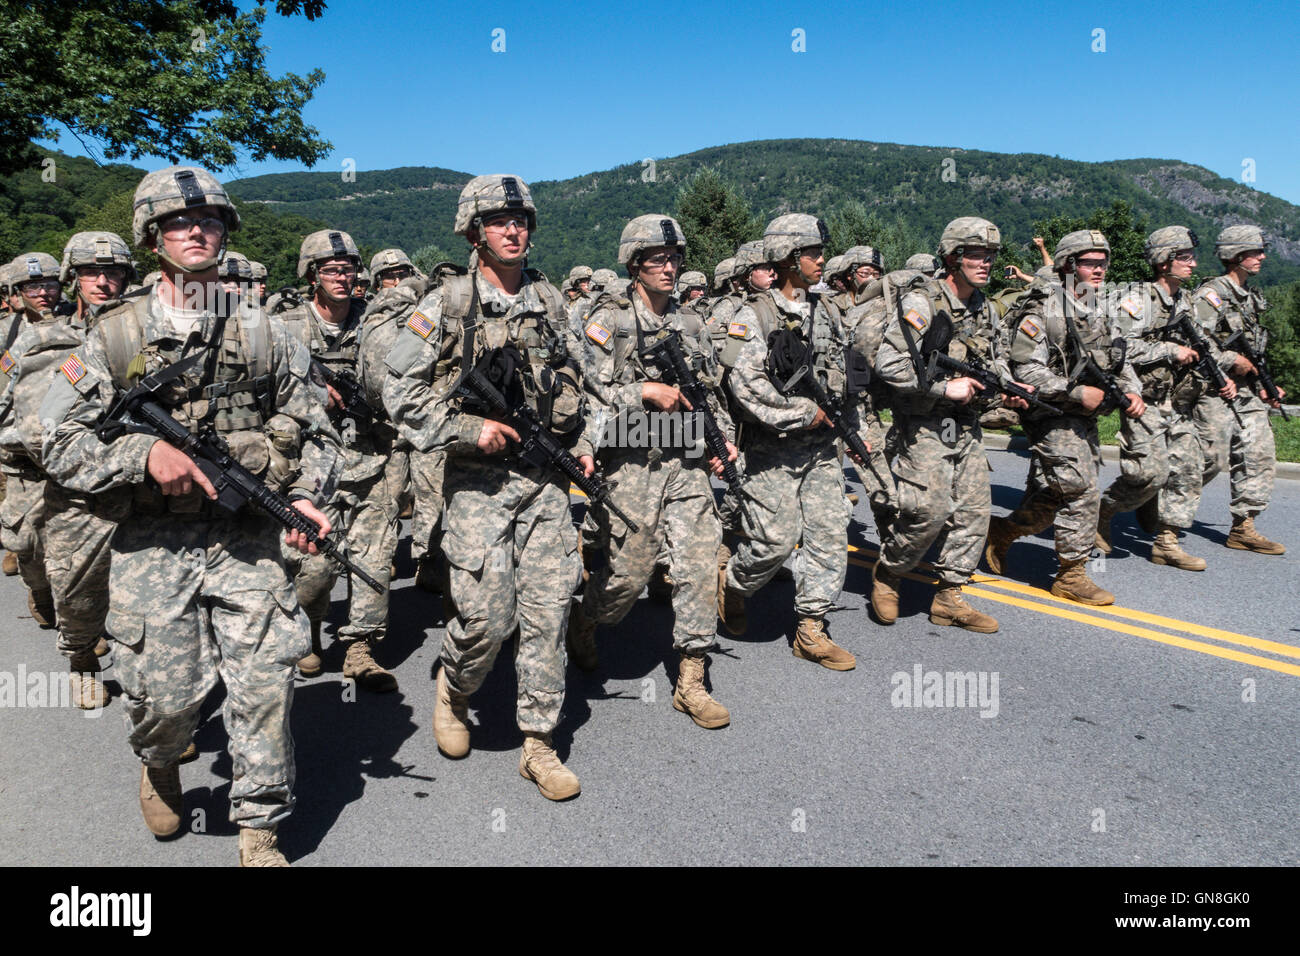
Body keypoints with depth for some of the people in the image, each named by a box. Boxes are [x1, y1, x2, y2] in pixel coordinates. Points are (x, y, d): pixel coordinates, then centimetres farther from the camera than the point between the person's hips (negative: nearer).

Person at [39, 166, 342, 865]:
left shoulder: (262, 334, 7)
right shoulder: (115, 336, 4)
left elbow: (315, 432, 11)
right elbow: (62, 445, 2)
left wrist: (308, 496, -6)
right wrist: (146, 453, -14)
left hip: (246, 541, 1)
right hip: (151, 545, 0)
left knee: (266, 680, -6)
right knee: (166, 693, 1)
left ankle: (259, 832, 14)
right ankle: (160, 767, 39)